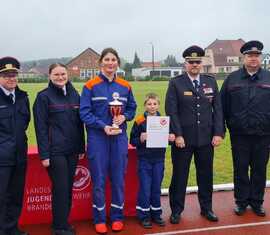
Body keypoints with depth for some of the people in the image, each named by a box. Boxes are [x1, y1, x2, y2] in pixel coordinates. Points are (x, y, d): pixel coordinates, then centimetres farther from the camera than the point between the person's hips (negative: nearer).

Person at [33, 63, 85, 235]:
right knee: (60, 187, -2)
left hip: (72, 150, 5)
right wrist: (44, 154, -13)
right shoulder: (44, 96, -5)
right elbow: (40, 127, -8)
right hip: (55, 151, -5)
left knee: (69, 187, 10)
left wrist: (81, 148, 10)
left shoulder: (74, 95, 10)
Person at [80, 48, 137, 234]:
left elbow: (132, 108, 14)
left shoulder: (125, 86, 7)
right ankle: (99, 219, 18)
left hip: (119, 136, 3)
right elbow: (84, 113, -6)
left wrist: (124, 117, -8)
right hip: (97, 137, -3)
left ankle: (117, 217, 23)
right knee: (99, 179, 4)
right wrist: (103, 126, -17)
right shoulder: (91, 86, -4)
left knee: (118, 178, 8)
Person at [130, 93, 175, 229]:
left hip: (159, 160, 3)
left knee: (156, 188, 12)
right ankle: (144, 216, 15)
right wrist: (141, 139, -23)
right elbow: (132, 140, -4)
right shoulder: (139, 121, -6)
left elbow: (169, 137, 10)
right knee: (145, 189, 2)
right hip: (144, 160, -3)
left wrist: (171, 138, -11)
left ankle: (156, 214, 25)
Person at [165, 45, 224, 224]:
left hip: (206, 139, 3)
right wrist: (177, 135, -13)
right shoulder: (175, 83, -2)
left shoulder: (211, 82, 8)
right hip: (183, 139, -3)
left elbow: (218, 109, 6)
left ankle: (206, 208, 29)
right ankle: (176, 210, 20)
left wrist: (218, 133, -2)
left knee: (206, 175, 12)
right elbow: (171, 111, -7)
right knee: (179, 176, 6)